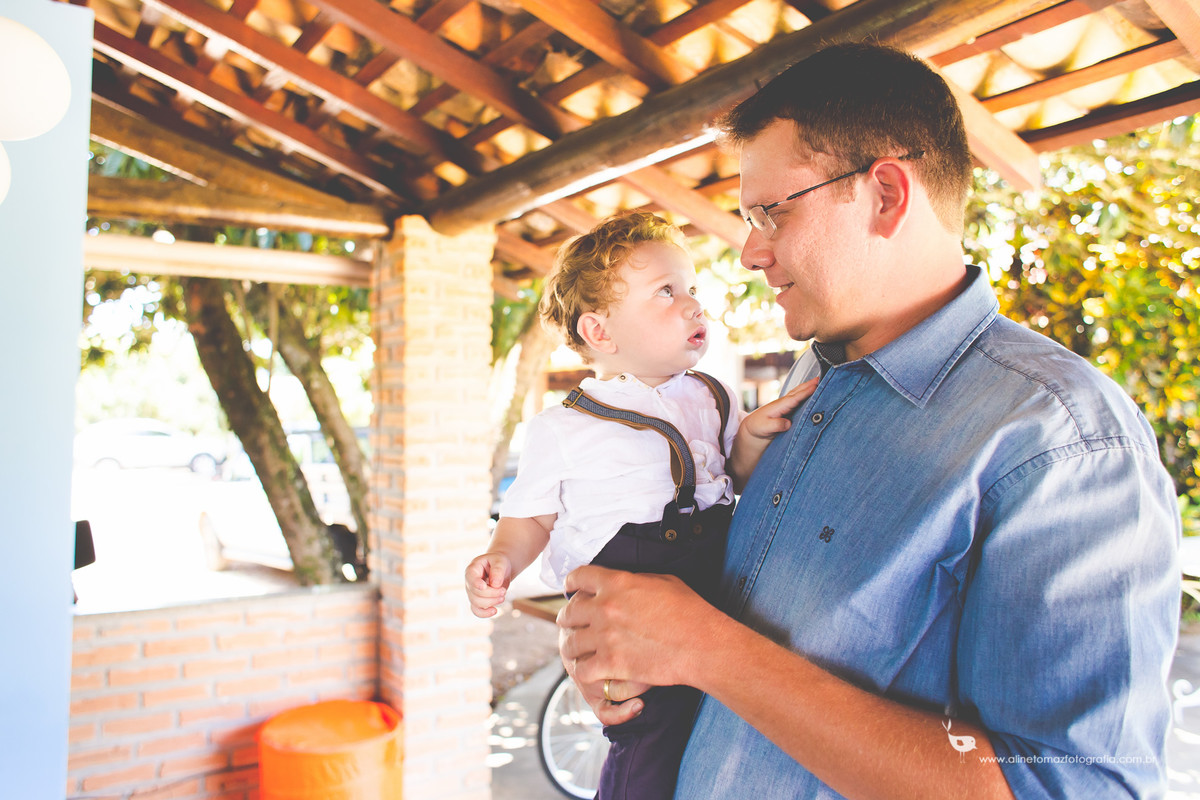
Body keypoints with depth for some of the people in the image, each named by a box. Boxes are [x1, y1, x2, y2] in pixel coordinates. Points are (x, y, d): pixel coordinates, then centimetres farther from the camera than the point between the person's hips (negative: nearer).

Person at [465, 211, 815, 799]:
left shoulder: (710, 397, 8)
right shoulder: (560, 430, -4)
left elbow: (742, 476, 15)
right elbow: (532, 515, 7)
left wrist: (752, 433, -4)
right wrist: (503, 557, -13)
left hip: (720, 584, 5)